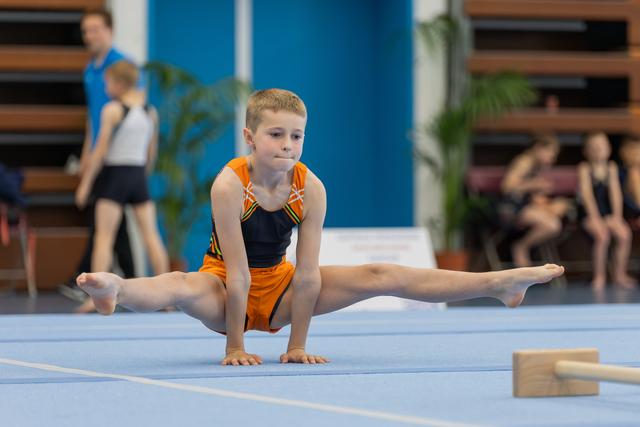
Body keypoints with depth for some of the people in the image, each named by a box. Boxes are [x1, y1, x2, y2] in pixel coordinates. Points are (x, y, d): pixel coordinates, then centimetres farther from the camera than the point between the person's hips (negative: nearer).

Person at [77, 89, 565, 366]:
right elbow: (238, 273, -25)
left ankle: (502, 283, -10)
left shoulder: (311, 189, -15)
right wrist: (235, 347, -23)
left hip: (279, 288, 4)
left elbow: (308, 274, -13)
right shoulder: (230, 184, -25)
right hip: (224, 288, -4)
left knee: (380, 276, -6)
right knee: (180, 287, -39)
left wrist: (298, 346, -13)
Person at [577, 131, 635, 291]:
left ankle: (619, 274, -9)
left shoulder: (612, 168, 10)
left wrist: (617, 215, -8)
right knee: (602, 236, -32)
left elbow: (615, 193, 4)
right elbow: (586, 194, -10)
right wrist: (595, 217, -20)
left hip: (608, 212, 4)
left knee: (624, 234, -23)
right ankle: (599, 276, -18)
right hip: (590, 213, -4)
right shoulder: (585, 169, -2)